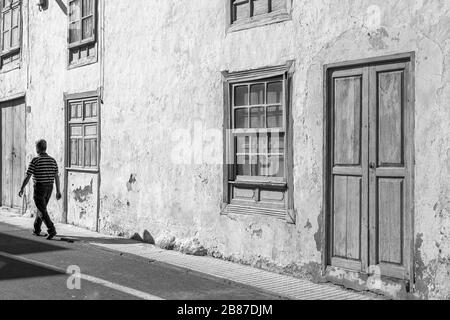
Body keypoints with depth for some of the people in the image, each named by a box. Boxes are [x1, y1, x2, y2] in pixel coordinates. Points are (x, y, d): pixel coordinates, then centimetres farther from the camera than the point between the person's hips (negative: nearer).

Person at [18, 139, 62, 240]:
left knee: (42, 211, -6)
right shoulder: (52, 160, 3)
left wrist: (22, 189, 1)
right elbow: (56, 176, 2)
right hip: (49, 188, 6)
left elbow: (28, 177, -10)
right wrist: (58, 191, 5)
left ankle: (52, 230, -19)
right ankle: (37, 230, 29)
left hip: (39, 188, -6)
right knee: (41, 208, 20)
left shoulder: (35, 161, -12)